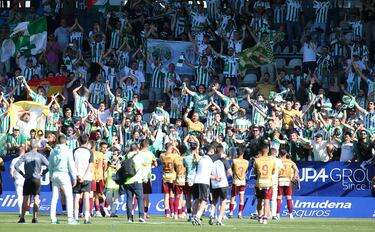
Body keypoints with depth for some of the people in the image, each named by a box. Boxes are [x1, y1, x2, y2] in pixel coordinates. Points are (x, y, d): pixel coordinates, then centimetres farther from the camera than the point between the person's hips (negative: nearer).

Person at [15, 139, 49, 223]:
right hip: (37, 179, -1)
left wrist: (22, 174, 3)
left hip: (27, 179, 1)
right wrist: (42, 173, 2)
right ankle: (35, 218, -3)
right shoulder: (40, 156, -2)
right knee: (36, 199, 2)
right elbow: (48, 166, -9)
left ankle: (22, 217, 3)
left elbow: (16, 165, -4)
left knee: (25, 199, 6)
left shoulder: (25, 156, 1)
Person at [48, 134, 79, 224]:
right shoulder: (68, 151, -6)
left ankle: (53, 218, 7)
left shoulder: (53, 151, 7)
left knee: (54, 197, 8)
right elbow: (71, 165, -7)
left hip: (54, 174, 5)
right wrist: (74, 177, -2)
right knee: (69, 196, -2)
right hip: (64, 174, -5)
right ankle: (70, 218, -9)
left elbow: (50, 165, 12)